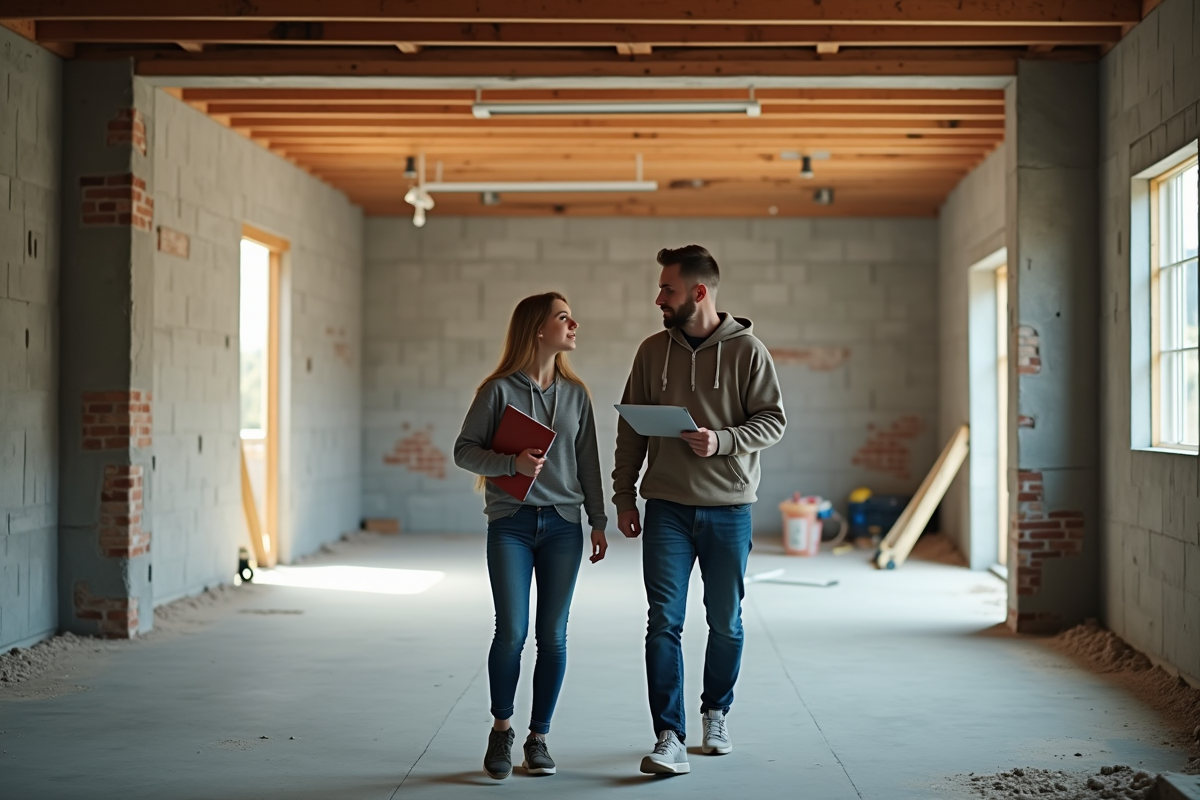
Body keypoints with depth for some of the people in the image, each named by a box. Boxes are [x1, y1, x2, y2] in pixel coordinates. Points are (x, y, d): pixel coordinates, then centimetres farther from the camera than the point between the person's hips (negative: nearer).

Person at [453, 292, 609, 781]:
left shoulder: (575, 393, 9)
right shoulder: (499, 390, -3)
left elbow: (588, 463, 13)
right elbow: (464, 450, -2)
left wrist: (598, 522, 11)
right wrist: (511, 463, -18)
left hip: (562, 525, 3)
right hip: (511, 524, -3)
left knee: (553, 636, 3)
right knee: (512, 631, -8)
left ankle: (538, 738, 15)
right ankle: (501, 730, 14)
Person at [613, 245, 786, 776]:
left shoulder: (746, 350, -4)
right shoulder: (653, 350, 6)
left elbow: (773, 421, -5)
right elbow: (631, 428, 10)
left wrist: (722, 441, -21)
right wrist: (623, 496, 6)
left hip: (728, 508, -1)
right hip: (667, 507, 2)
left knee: (726, 623, 11)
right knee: (664, 622, -7)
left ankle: (716, 714, 33)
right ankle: (670, 740, -8)